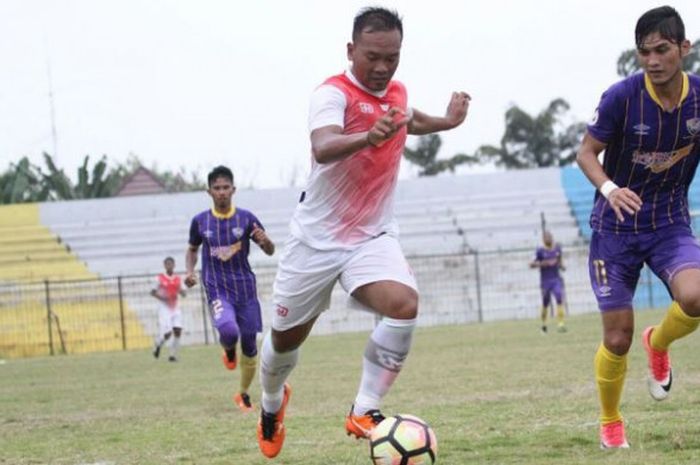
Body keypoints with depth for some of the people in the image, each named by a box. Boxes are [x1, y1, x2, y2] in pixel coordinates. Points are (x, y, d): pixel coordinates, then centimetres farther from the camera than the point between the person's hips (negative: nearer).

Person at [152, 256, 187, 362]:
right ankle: (158, 344, 20)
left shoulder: (178, 279, 10)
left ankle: (173, 355, 1)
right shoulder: (160, 278, 0)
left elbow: (184, 294, 12)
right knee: (167, 333, -13)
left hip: (175, 308, 4)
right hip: (164, 308, -4)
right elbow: (153, 292, 2)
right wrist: (162, 297, -15)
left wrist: (181, 291, -11)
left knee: (178, 331, -10)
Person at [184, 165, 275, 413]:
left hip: (245, 288, 1)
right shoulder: (200, 221, 2)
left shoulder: (246, 218, -1)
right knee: (228, 331, -29)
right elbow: (192, 249, 19)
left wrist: (264, 240, -23)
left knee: (249, 344, 3)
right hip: (217, 290, -1)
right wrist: (190, 271, 0)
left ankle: (244, 395, 23)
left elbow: (270, 251, 1)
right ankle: (228, 351, 9)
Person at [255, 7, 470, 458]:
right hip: (318, 237, -4)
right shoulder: (333, 93, -19)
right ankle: (273, 403, 43)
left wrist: (448, 121, 24)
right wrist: (369, 137, -59)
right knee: (286, 337, 10)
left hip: (374, 236, 4)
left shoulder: (397, 93, 3)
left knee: (404, 304, -26)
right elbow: (323, 149, -42)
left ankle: (364, 412, -17)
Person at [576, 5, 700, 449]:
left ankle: (658, 344, 8)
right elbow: (587, 153, -9)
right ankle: (611, 424, 26)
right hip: (616, 229, -2)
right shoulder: (622, 97, -17)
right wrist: (609, 188, -28)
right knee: (618, 339, -1)